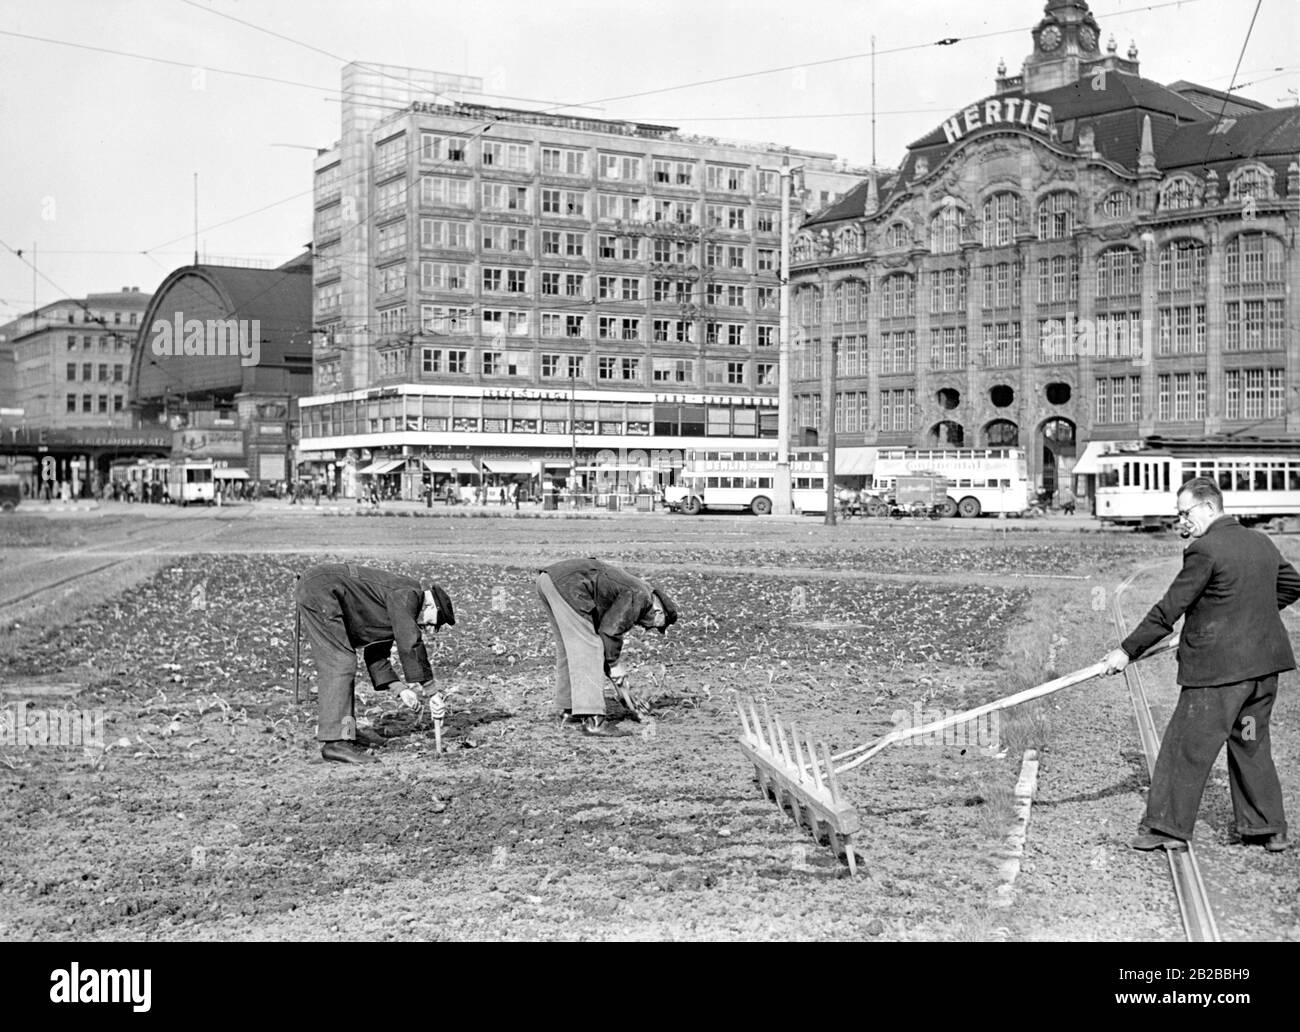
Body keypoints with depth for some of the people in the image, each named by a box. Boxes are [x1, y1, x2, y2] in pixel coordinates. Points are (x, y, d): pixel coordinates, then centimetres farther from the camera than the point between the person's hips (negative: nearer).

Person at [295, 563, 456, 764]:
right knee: (340, 663, -13)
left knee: (333, 664, 17)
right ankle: (335, 742, -17)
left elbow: (375, 652, 25)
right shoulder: (408, 593, -9)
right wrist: (430, 688, -12)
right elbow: (409, 643, -17)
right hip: (320, 590, -11)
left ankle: (345, 731, 26)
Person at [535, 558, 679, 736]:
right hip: (566, 584, -10)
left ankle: (568, 711, 26)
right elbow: (610, 631, -8)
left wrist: (615, 667, 27)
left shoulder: (628, 589, 25)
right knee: (587, 649, -8)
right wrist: (614, 664, 5)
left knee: (568, 648, 19)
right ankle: (592, 719, -12)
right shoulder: (640, 597, -3)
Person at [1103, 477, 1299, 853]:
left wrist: (1127, 651, -7)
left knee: (1185, 748, 2)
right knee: (1252, 745, 18)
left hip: (1217, 668, -8)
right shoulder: (1262, 543, 8)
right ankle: (1269, 828, 23)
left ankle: (1168, 827, 7)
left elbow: (1168, 611, -13)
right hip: (1263, 665, 8)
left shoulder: (1205, 550, -15)